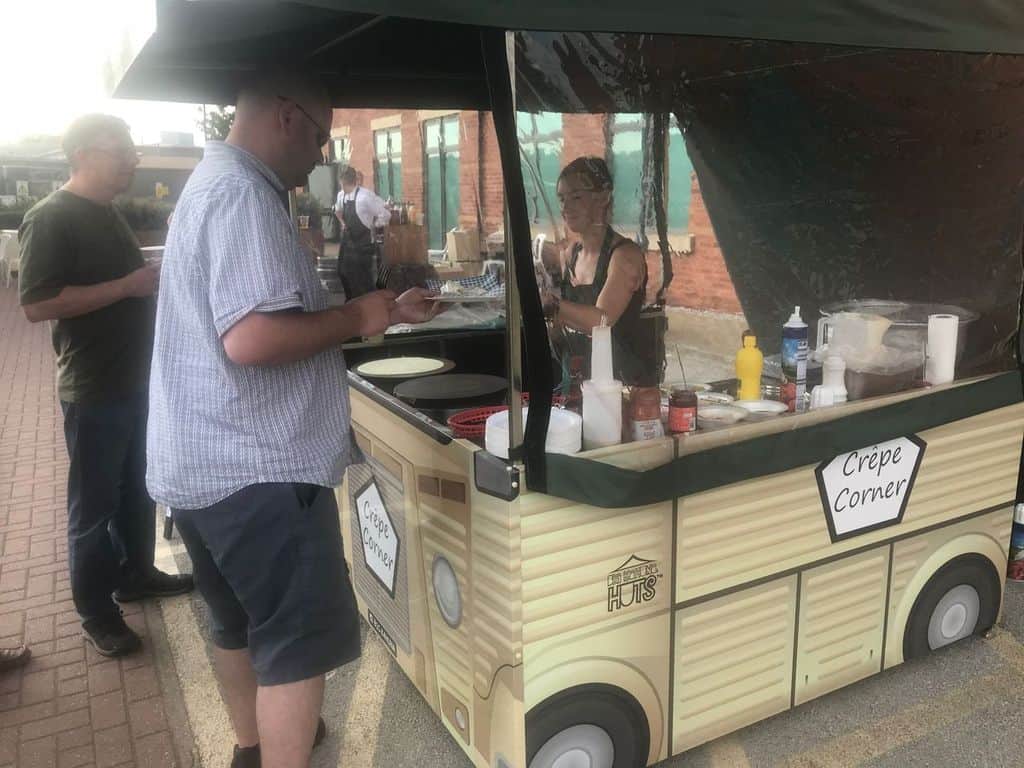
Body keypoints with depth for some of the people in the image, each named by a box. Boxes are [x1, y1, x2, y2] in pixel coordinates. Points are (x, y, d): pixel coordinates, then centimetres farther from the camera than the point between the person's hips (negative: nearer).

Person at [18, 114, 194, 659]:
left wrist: (155, 277, 6)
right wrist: (127, 286, -24)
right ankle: (95, 611, 18)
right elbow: (37, 305, -24)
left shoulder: (107, 213, 12)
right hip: (93, 389, -8)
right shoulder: (50, 219, -15)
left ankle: (135, 574, 36)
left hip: (137, 379, 9)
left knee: (138, 488, 19)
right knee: (94, 502, 4)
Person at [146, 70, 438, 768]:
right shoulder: (242, 193, -18)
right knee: (300, 640, 0)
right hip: (257, 466, -11)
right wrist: (357, 319, -15)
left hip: (208, 461, 11)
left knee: (241, 620, 24)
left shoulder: (216, 184, 17)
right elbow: (253, 338, -29)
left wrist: (382, 312, 15)